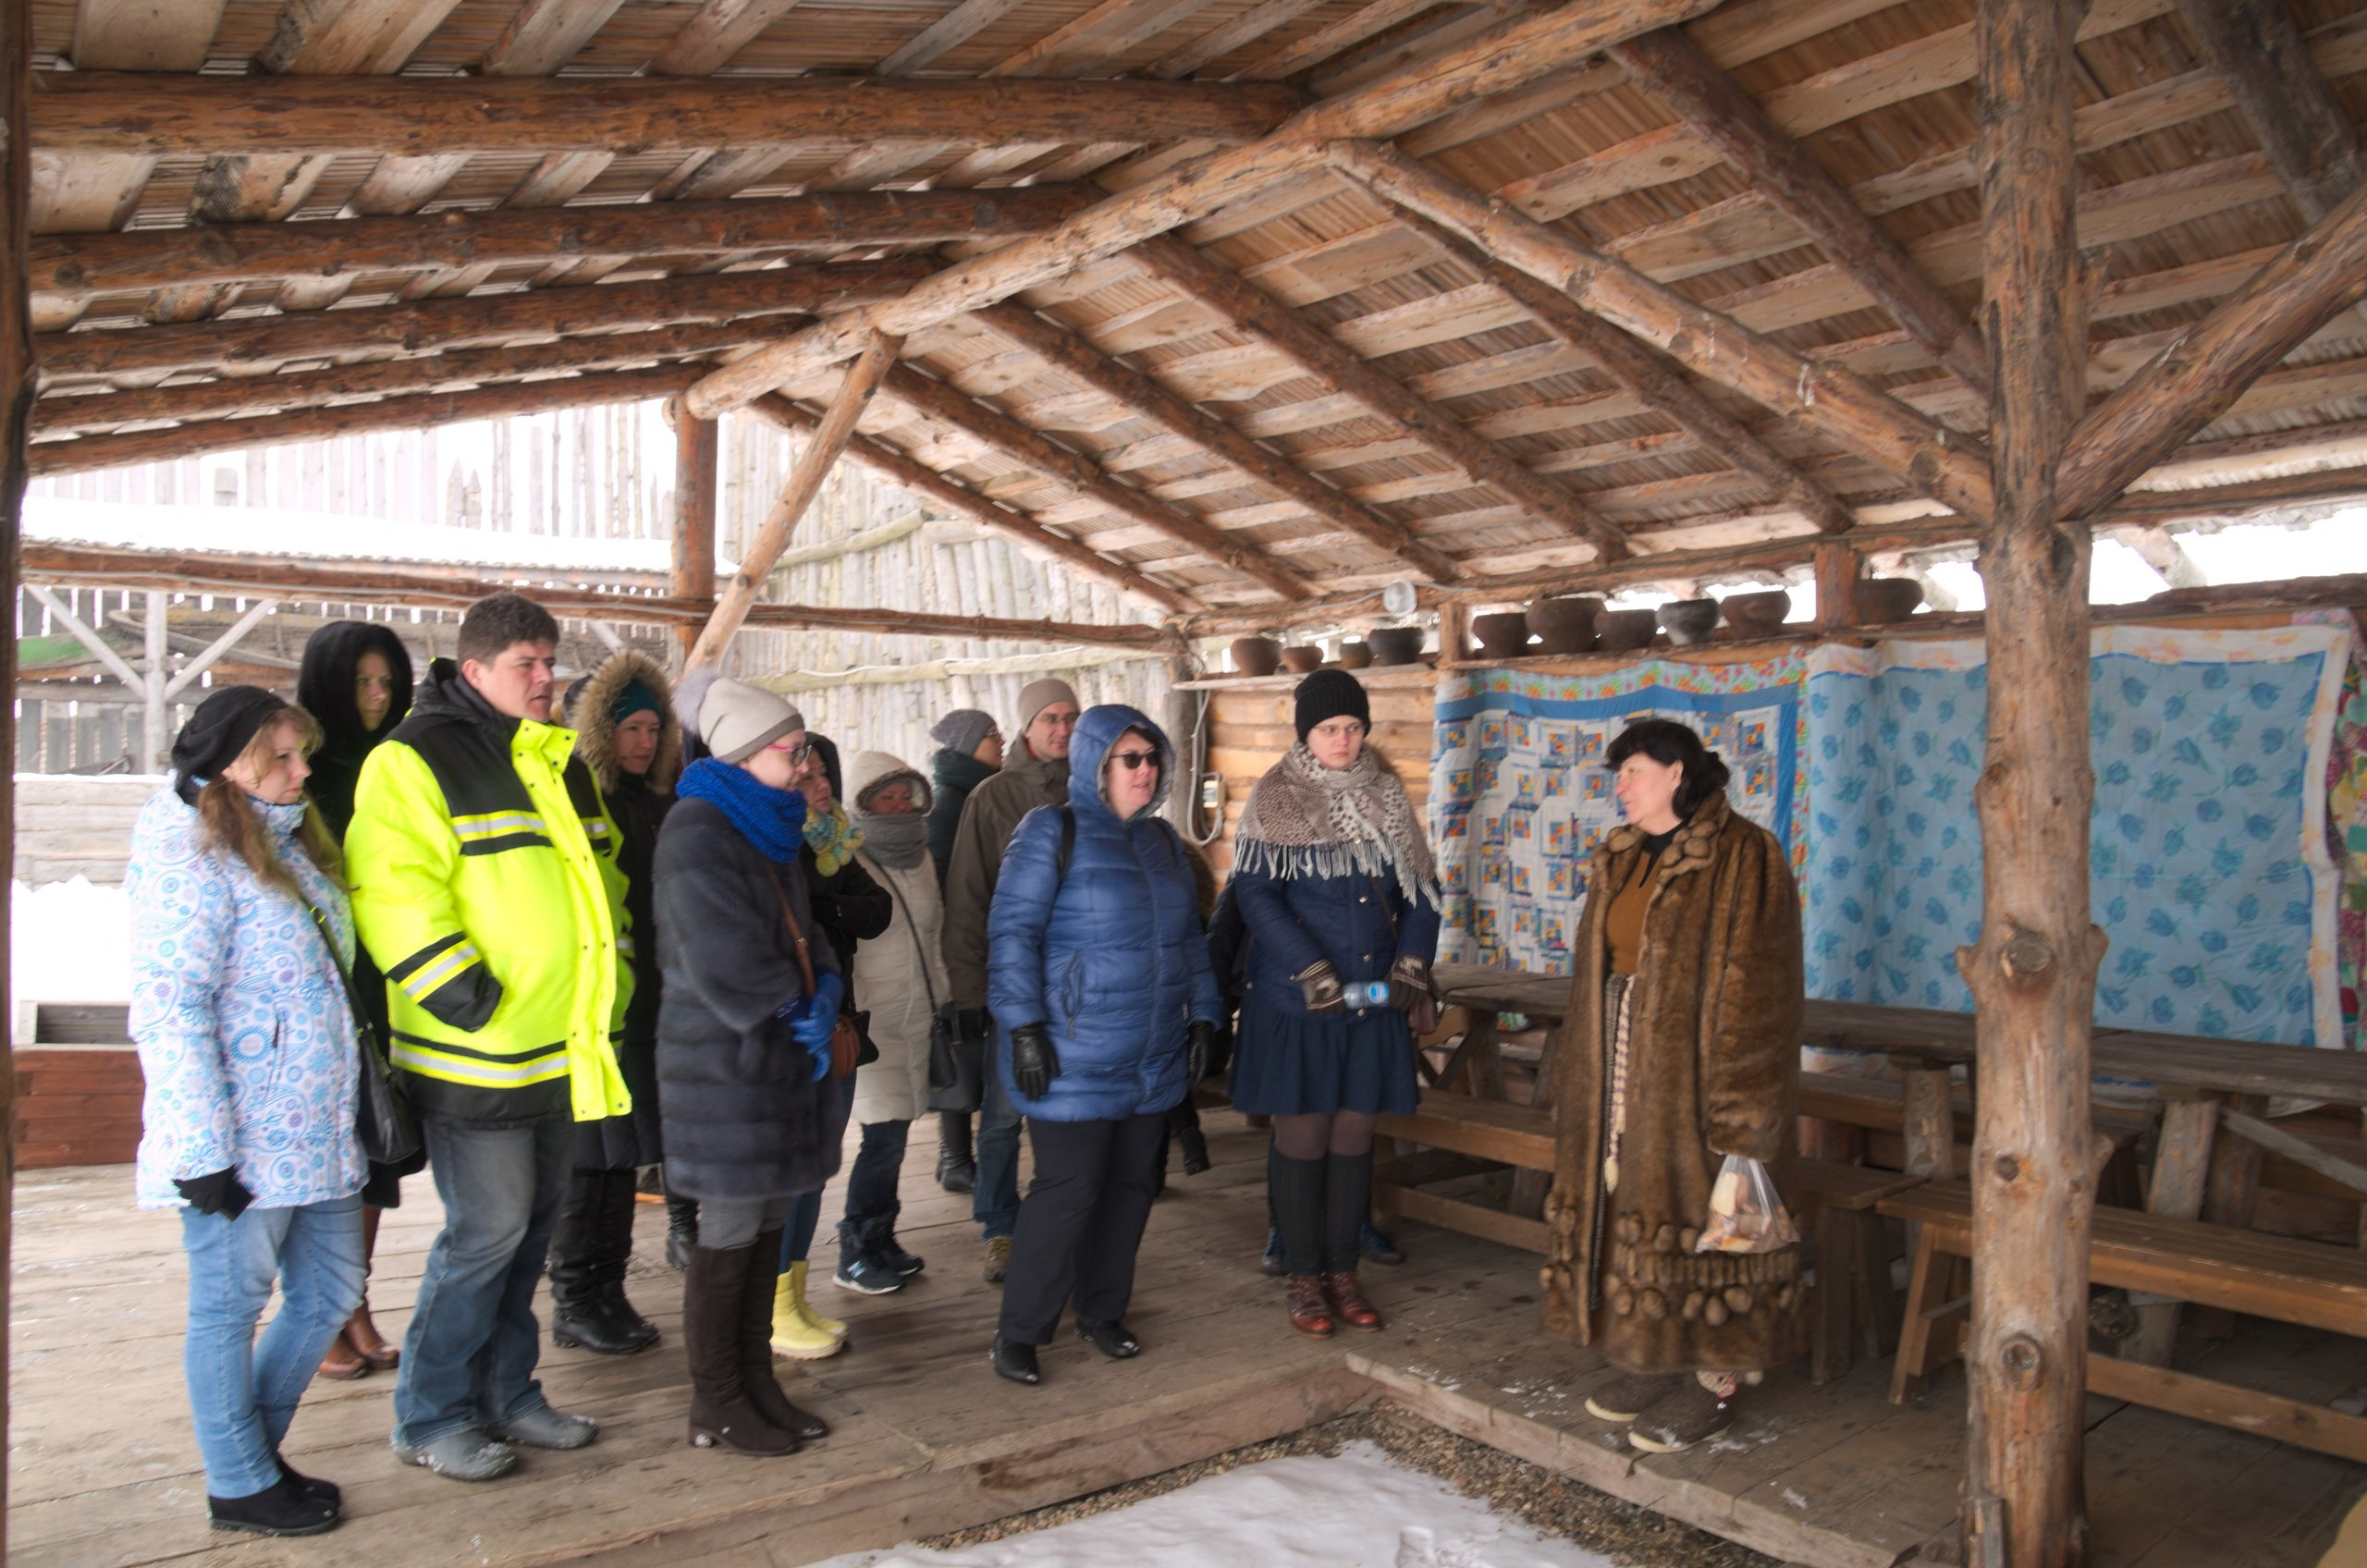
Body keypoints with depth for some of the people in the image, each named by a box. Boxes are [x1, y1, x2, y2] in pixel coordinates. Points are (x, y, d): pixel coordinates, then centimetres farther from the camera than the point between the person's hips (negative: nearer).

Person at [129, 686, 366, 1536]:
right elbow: (169, 1012, -18)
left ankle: (256, 1447, 33)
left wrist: (358, 1105, 21)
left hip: (316, 1136, 9)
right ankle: (241, 1484, 23)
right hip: (243, 1146, -9)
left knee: (329, 1294, 15)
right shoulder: (189, 860, -14)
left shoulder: (289, 846, 13)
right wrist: (203, 1147, -19)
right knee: (229, 1308, 8)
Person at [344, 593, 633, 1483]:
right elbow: (391, 885, -18)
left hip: (560, 1051, 8)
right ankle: (429, 1417, 14)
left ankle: (506, 1392, 29)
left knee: (533, 1225, 15)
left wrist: (612, 975, 20)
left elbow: (599, 870, 26)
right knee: (486, 1231, -4)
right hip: (476, 1051, -8)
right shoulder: (417, 759, -10)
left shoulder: (559, 761, 16)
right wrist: (452, 981, -22)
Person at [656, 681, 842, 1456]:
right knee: (730, 1233, 1)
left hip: (780, 1060, 9)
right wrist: (797, 1010, -9)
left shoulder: (772, 831, 15)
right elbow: (723, 964, -21)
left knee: (767, 1225, 14)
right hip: (725, 1064, -9)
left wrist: (822, 997, -5)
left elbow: (804, 936, 15)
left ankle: (754, 1381, 25)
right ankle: (716, 1403, 15)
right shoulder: (698, 832, -14)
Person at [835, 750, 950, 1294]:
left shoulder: (920, 857, 12)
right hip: (872, 1020, -6)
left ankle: (881, 1242, 22)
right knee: (885, 1136, -8)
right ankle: (856, 1255, 6)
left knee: (894, 1135, 9)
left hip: (917, 1014, 6)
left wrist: (941, 994, 19)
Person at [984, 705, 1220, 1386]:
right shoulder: (1052, 831, -7)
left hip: (1154, 1059, 7)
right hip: (1074, 1057, -7)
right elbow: (1013, 931, -12)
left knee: (1131, 1185, 12)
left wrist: (1202, 1016, 12)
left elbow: (1190, 937, 19)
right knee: (1068, 1189, -5)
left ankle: (1102, 1311, 29)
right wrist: (1024, 1027, -17)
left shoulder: (1162, 840, 13)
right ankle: (1019, 1331, 10)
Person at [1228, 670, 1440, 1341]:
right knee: (1302, 1136, 2)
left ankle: (1344, 1271, 23)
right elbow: (1256, 893, -12)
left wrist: (1412, 962, -4)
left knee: (1354, 1135, 10)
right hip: (1294, 1002, -4)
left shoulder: (1386, 796, 8)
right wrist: (1312, 971, -20)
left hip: (1373, 998, 4)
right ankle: (1304, 1278, 16)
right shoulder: (1275, 800, -5)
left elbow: (1421, 888, 11)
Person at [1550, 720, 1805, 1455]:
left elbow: (1754, 981, -16)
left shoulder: (1742, 856, -12)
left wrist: (1738, 1104, -19)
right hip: (1624, 1064, 8)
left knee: (1701, 1204, 1)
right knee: (1628, 1203, 12)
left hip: (1694, 1064, -7)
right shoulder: (1621, 858, 11)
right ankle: (1656, 1359, 27)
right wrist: (1585, 1075, 13)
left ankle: (1716, 1381, 14)